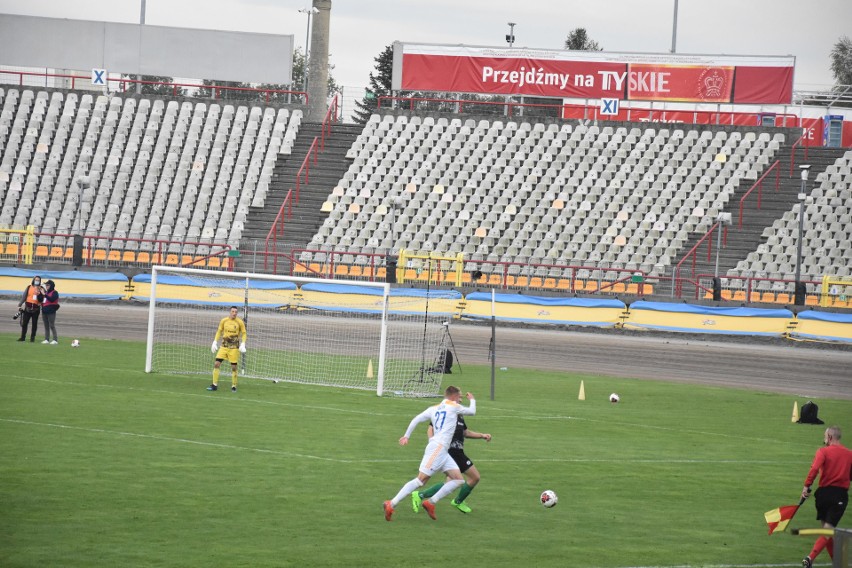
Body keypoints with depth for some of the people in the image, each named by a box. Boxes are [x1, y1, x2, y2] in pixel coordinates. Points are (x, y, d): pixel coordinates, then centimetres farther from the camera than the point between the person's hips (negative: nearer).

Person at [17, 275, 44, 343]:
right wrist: (20, 305, 3)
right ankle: (23, 337, 11)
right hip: (27, 308, 1)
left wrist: (39, 294, -22)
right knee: (24, 323, 3)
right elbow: (24, 297, 7)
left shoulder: (41, 290, 2)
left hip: (36, 309, -1)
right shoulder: (29, 288, 6)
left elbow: (41, 300, -5)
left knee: (34, 324, 1)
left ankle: (32, 338, 7)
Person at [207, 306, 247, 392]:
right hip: (224, 346, 2)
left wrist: (243, 344, -10)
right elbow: (219, 331, 13)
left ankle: (234, 386, 14)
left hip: (234, 348, -2)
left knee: (234, 367, -1)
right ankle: (215, 385, -1)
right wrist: (215, 342, 6)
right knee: (216, 364, -8)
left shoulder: (240, 322, -5)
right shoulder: (224, 321, 1)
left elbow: (244, 334, 3)